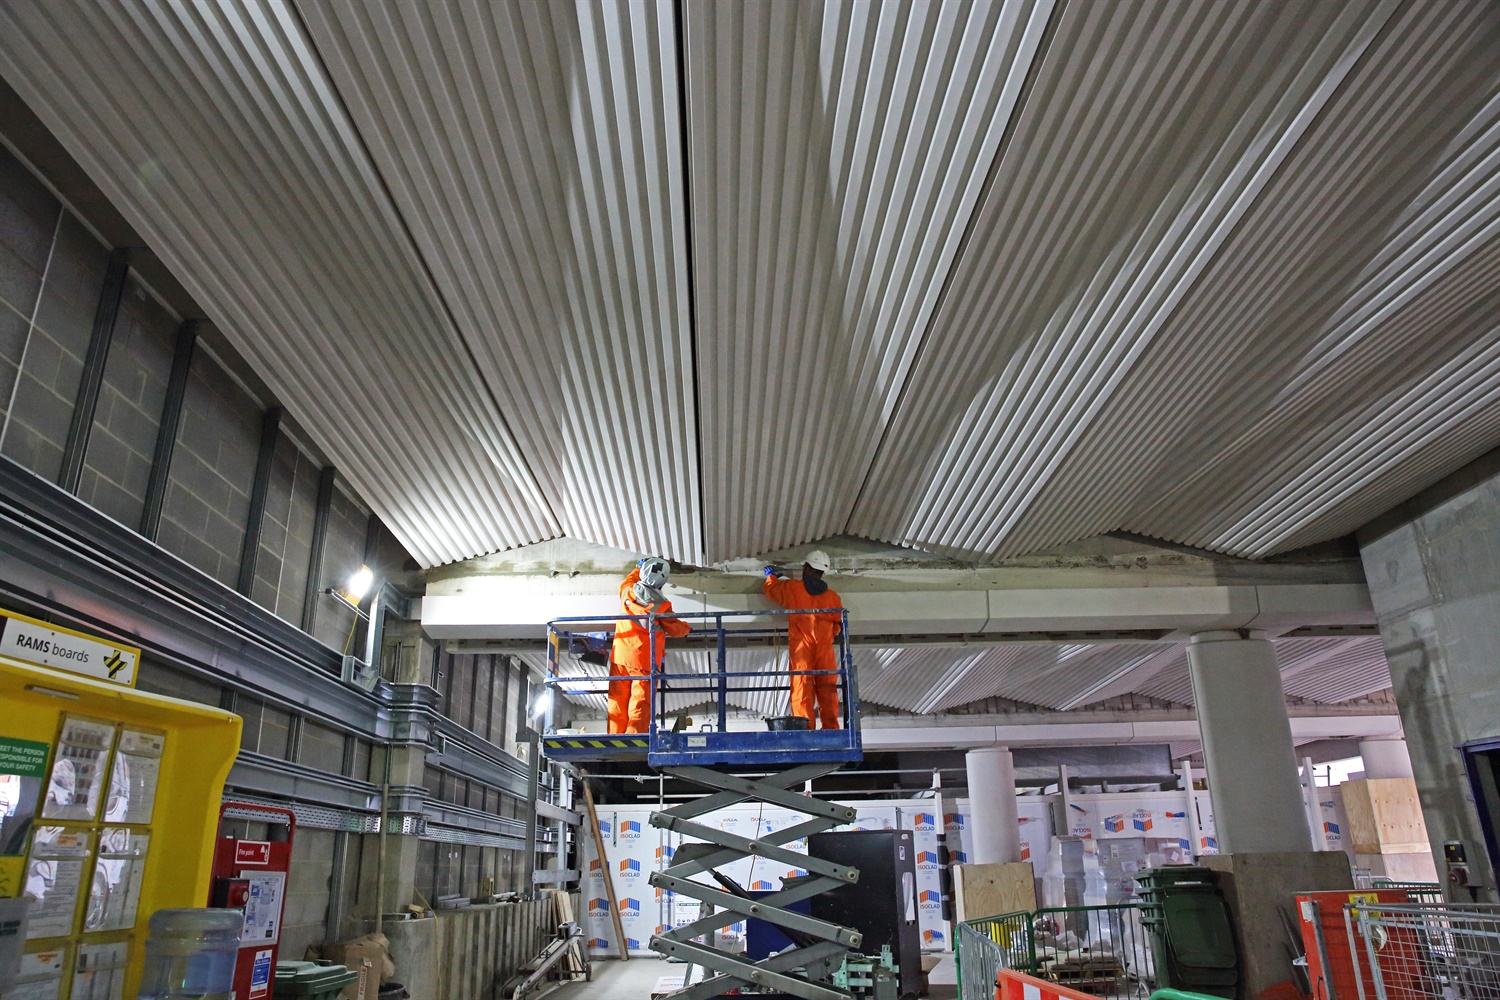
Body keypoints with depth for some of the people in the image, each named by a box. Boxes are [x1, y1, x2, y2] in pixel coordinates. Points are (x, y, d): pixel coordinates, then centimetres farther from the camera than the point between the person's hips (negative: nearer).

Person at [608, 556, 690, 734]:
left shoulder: (627, 591, 0)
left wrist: (639, 566, 41)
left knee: (618, 701, 10)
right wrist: (687, 628, 18)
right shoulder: (661, 605, -14)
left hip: (620, 656, 5)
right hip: (645, 659, -5)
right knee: (641, 703, -1)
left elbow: (628, 581, 25)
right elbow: (675, 629, -3)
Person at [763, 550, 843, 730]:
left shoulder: (793, 588, 4)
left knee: (802, 686, -5)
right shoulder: (832, 596, 10)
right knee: (827, 688, 5)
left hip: (801, 645, -2)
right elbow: (838, 624, 16)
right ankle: (830, 726, 1)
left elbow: (771, 589, 22)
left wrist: (771, 576, 43)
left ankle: (805, 727, -13)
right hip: (825, 647, 2)